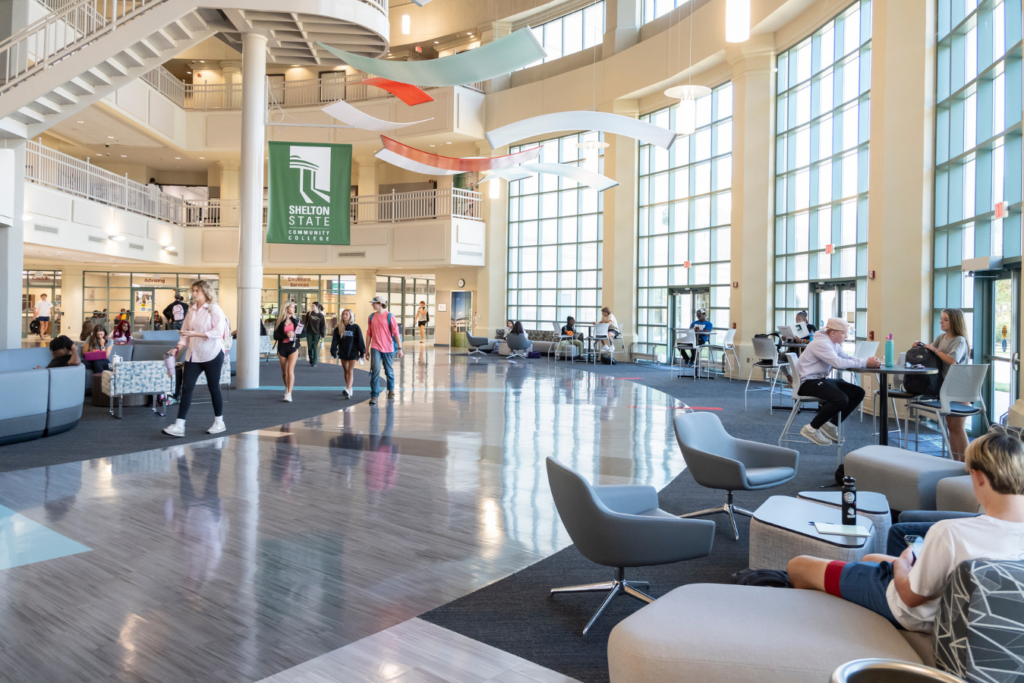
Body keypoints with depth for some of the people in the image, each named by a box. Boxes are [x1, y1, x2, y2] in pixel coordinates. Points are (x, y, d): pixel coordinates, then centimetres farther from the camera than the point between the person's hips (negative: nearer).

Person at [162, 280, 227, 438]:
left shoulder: (214, 309, -9)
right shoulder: (191, 309, 9)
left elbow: (218, 332, -18)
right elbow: (185, 331, 11)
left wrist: (196, 334, -23)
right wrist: (178, 347, -3)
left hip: (212, 354, -5)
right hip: (194, 355, 5)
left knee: (214, 388, 5)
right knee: (186, 387, -1)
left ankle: (219, 422, 19)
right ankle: (179, 426, -1)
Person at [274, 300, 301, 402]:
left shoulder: (296, 320, 5)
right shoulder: (279, 321, 0)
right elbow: (275, 336, -5)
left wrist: (295, 334, -15)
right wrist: (285, 335, -21)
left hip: (293, 346, 0)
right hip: (282, 347, 1)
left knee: (290, 370, -14)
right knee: (284, 372, 11)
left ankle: (289, 394, -17)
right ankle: (287, 388, 37)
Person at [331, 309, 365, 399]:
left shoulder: (355, 327, -6)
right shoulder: (338, 327, 1)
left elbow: (360, 340, -3)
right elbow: (334, 340, 2)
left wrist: (362, 352, -3)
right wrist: (333, 351, -3)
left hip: (353, 353, -4)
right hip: (342, 353, 4)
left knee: (350, 371, -10)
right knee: (346, 371, 12)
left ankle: (348, 390, -21)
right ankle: (350, 389, 24)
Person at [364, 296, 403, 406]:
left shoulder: (389, 316, -6)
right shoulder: (371, 316, 5)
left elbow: (396, 333, -6)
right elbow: (369, 334, 11)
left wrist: (399, 348, -10)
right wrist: (367, 349, 11)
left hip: (388, 348, -2)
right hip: (375, 348, 2)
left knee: (389, 371, 11)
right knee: (375, 370, -13)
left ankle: (391, 390, 36)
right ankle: (374, 396, -9)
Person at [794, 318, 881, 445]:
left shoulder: (834, 344, 14)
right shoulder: (821, 343, -18)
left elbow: (848, 358, 10)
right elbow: (839, 363, -26)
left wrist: (869, 361, -7)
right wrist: (865, 363, -22)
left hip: (821, 379, 10)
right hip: (808, 381, -10)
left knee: (858, 393, 5)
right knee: (841, 399, -30)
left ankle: (831, 425, 9)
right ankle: (811, 429, -15)